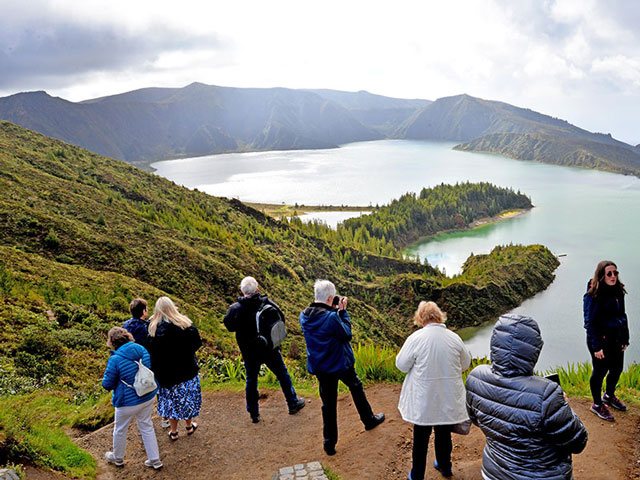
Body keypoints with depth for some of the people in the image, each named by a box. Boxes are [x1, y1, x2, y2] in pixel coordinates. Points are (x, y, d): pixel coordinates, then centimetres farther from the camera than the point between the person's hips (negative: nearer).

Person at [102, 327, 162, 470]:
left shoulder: (115, 359, -24)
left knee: (120, 430, 21)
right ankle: (155, 460, 29)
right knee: (146, 426, 22)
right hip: (148, 397, 5)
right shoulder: (142, 349, -7)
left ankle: (117, 458, 46)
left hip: (128, 402, -5)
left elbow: (107, 384, -14)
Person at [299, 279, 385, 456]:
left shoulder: (304, 316, -7)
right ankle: (369, 420, 43)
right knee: (356, 388, 24)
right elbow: (346, 334, -14)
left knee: (328, 404, 13)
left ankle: (329, 443, 17)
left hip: (318, 367, 5)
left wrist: (335, 310, 1)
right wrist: (342, 311, -10)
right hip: (340, 364, -4)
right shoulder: (331, 317, -28)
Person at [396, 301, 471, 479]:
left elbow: (401, 365, -9)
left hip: (423, 401, -3)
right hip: (449, 400, 3)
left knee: (421, 437, 12)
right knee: (444, 434, 21)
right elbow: (465, 363, 7)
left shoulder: (416, 338, -18)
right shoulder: (454, 338, -7)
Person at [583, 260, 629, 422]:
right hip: (601, 341, -7)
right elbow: (590, 322, -18)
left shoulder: (618, 292, 3)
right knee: (600, 372, 7)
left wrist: (625, 339, 10)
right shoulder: (593, 296, -19)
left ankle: (609, 396, 46)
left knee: (617, 369, 20)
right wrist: (596, 346, -19)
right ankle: (597, 405, 26)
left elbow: (622, 316, 13)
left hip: (616, 340, 7)